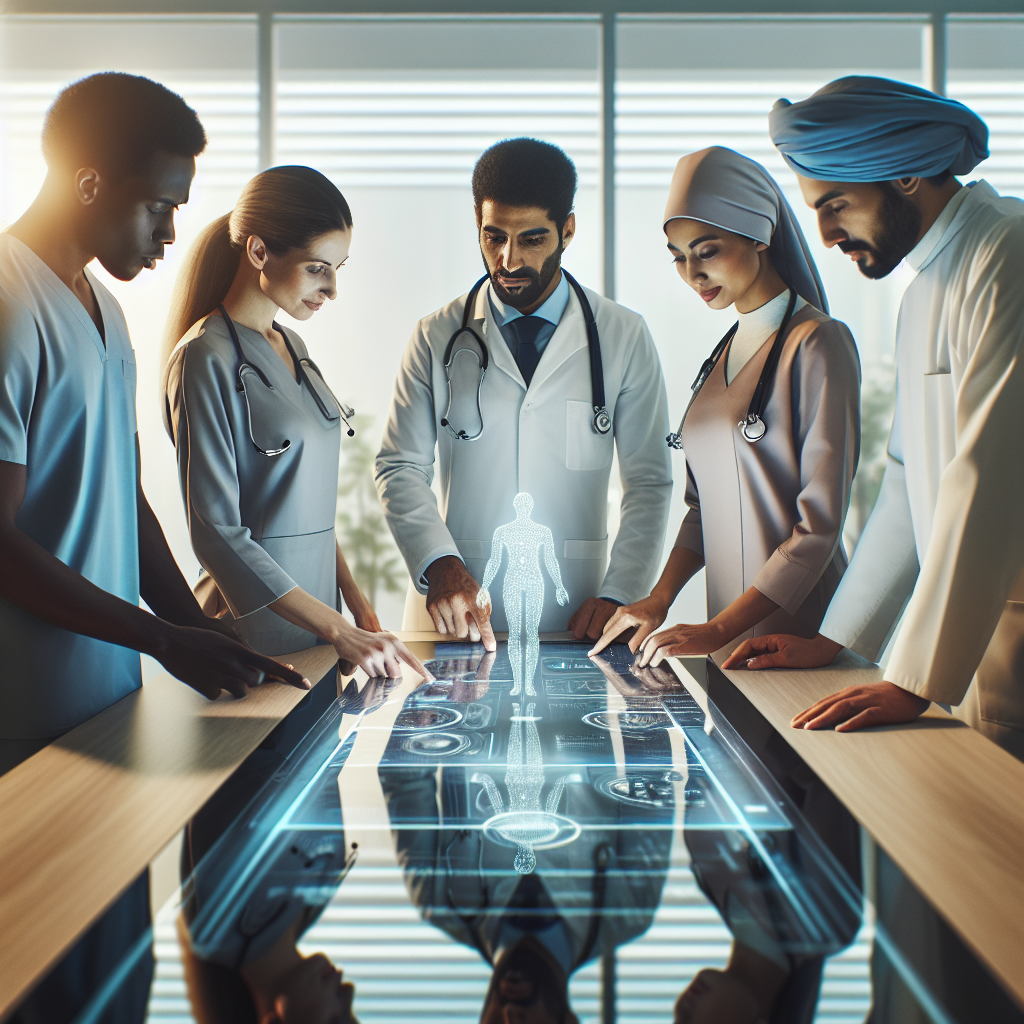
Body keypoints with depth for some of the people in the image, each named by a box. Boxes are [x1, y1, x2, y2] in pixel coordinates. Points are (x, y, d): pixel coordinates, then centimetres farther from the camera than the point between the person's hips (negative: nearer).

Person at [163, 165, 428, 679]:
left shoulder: (292, 347, 12)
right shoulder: (206, 358, -14)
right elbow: (218, 535, -18)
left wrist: (357, 602, 10)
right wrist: (340, 632, -20)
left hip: (315, 618, 7)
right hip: (253, 631, -7)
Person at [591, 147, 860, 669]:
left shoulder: (817, 343, -11)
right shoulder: (726, 352, 12)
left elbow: (820, 525, -16)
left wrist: (716, 631, -19)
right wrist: (659, 599, 1)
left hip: (798, 634, -6)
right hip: (729, 633, 6)